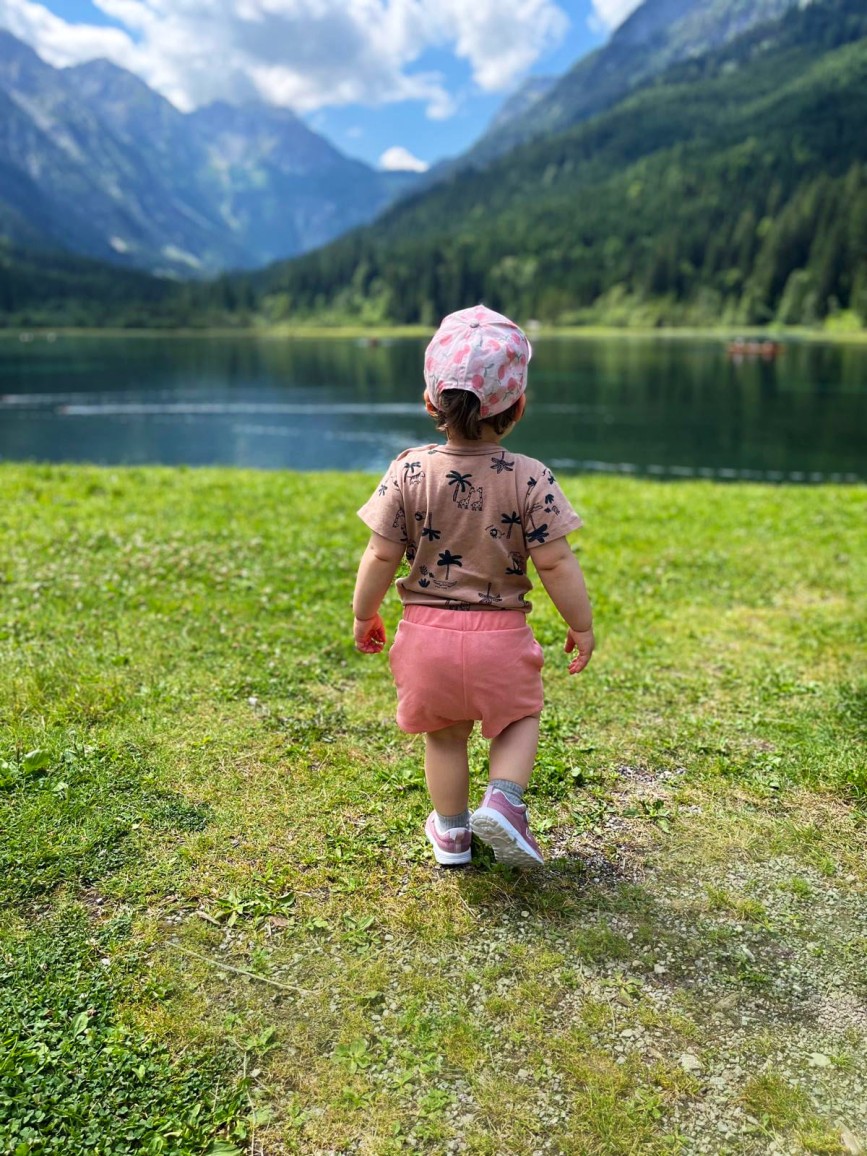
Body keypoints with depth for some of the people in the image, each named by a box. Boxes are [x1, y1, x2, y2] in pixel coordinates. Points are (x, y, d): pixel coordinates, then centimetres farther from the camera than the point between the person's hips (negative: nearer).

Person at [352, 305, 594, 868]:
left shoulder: (409, 471, -9)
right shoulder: (531, 478, -12)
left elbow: (381, 556, -6)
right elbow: (555, 563, -11)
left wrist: (364, 613, 9)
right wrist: (582, 626, 3)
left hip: (428, 632, 2)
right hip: (500, 635, -1)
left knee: (444, 734, 21)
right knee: (519, 718, 23)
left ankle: (452, 833, 32)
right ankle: (504, 799, 0)